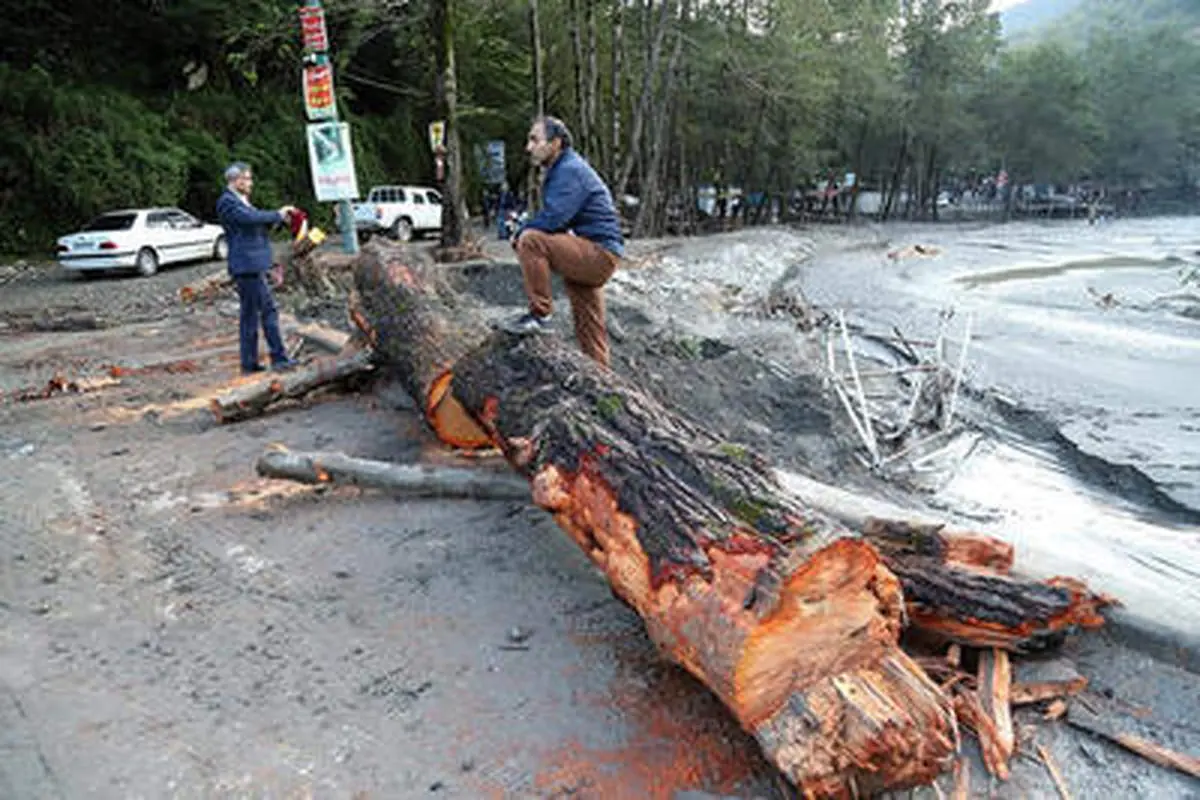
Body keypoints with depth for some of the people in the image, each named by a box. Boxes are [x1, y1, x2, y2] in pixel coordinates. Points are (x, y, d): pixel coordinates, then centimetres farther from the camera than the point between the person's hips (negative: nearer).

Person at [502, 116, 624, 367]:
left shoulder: (571, 170, -13)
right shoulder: (560, 170, 18)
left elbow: (553, 217, -24)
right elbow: (552, 218, 20)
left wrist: (521, 232, -8)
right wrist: (524, 230, 2)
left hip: (599, 253, -10)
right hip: (591, 257, 10)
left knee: (532, 241, -23)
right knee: (588, 328, 12)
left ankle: (541, 314, -16)